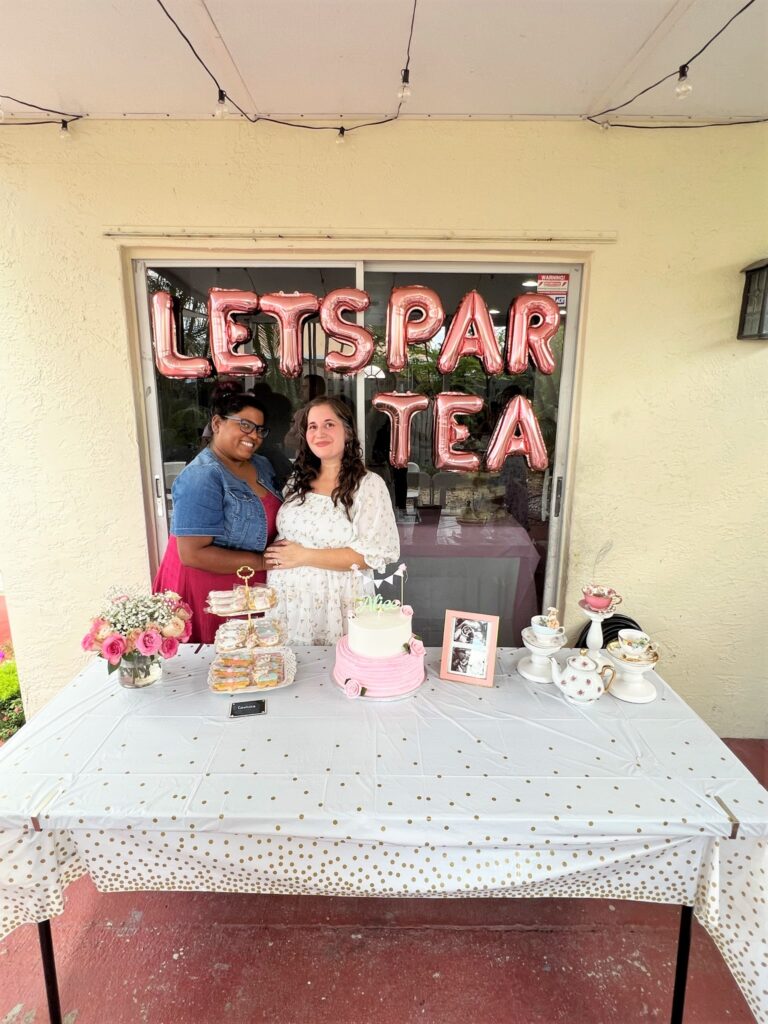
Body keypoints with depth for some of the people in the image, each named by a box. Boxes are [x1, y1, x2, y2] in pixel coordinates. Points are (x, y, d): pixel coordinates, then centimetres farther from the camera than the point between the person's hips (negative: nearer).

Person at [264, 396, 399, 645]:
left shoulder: (368, 485, -9)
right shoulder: (297, 482, 9)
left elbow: (373, 554, -16)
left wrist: (304, 556, -16)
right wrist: (269, 557, -4)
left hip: (334, 608, -5)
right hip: (285, 602, 5)